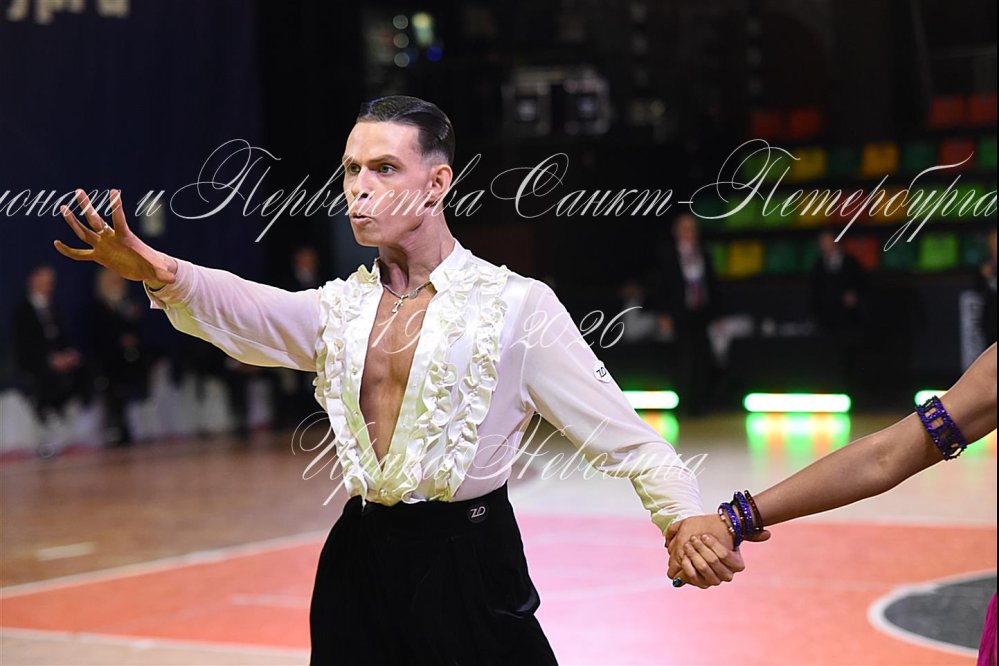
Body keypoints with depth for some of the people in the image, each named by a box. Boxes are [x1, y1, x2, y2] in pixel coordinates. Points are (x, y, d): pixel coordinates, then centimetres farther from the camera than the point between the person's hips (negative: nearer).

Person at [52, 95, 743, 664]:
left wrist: (686, 515, -29)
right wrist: (160, 272, -35)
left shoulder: (516, 305, -6)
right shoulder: (342, 310, 8)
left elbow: (622, 436, -11)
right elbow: (244, 310, -13)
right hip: (358, 564, 5)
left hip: (469, 564, -5)